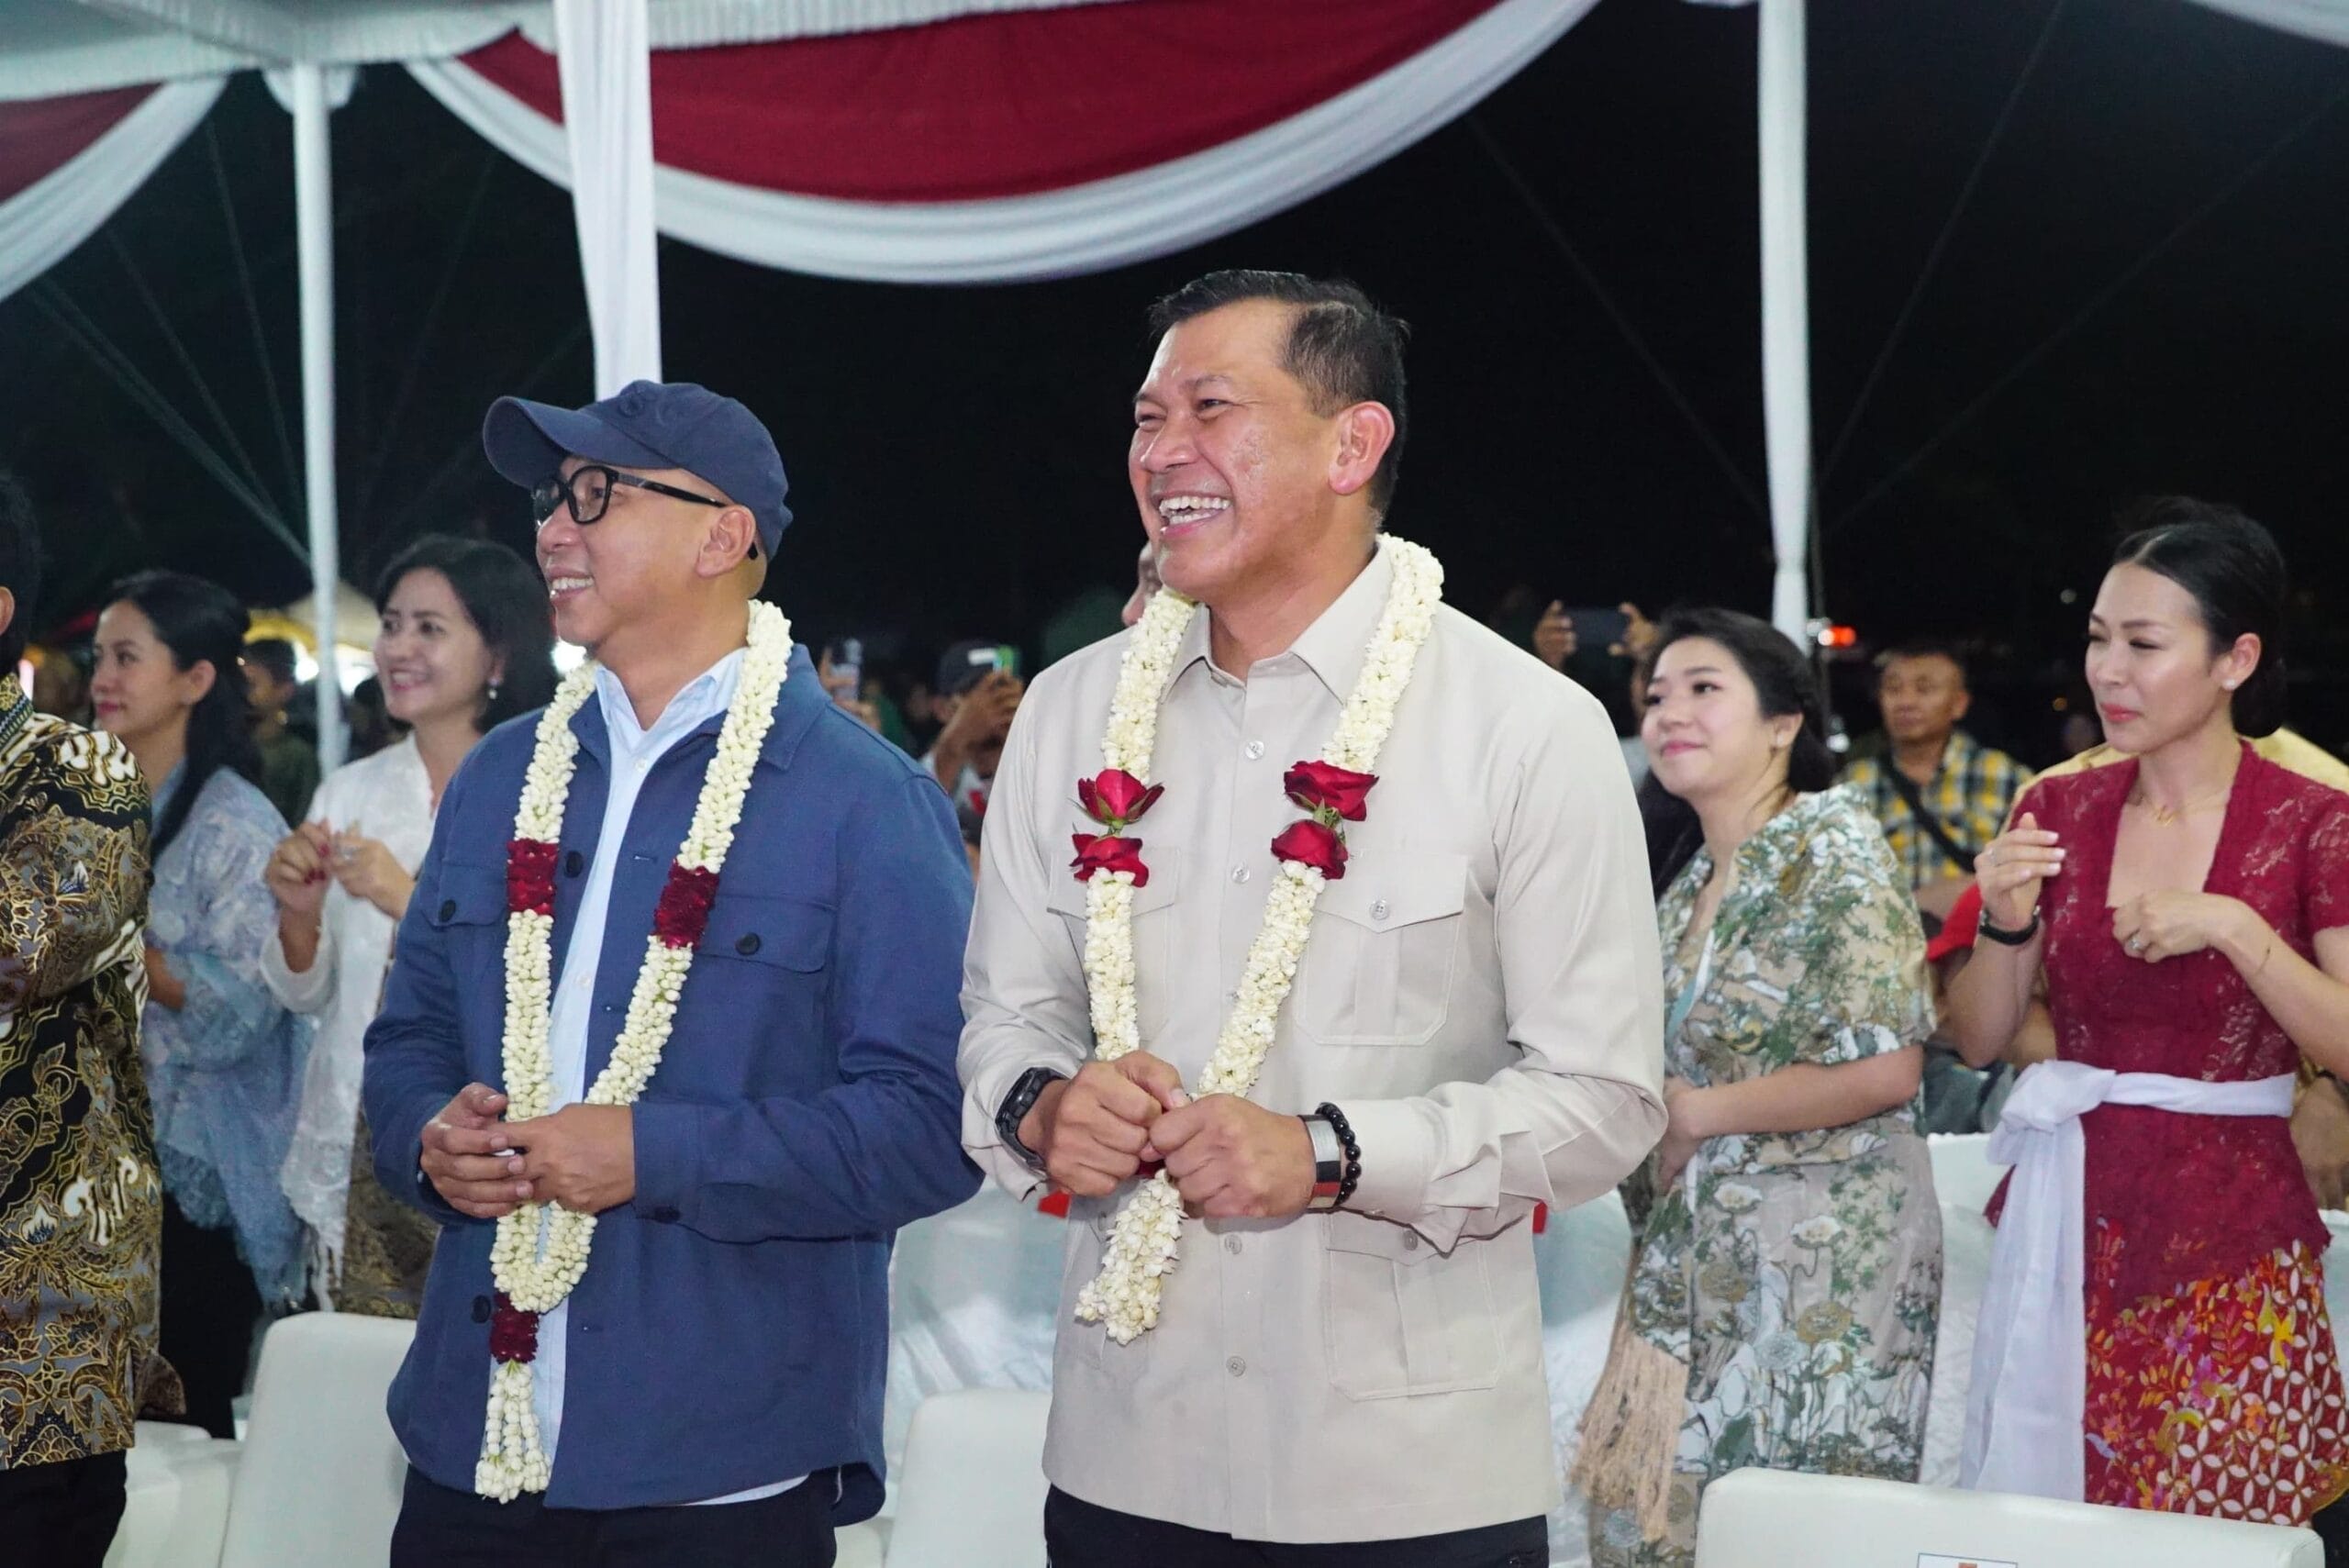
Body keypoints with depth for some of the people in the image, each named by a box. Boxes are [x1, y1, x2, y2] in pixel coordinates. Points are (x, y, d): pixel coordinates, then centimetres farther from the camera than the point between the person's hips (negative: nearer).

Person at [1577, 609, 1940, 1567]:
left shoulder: (1832, 850, -11)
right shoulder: (1684, 872, 11)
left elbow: (1885, 1069, -19)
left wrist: (1694, 1113, -11)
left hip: (1825, 1243, -7)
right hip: (1699, 1246, 7)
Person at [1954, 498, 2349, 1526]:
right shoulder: (2059, 809, 5)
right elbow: (1978, 1039, 8)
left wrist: (2234, 928, -21)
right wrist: (2005, 924, -9)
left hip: (2230, 1233, -3)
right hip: (2071, 1219, 3)